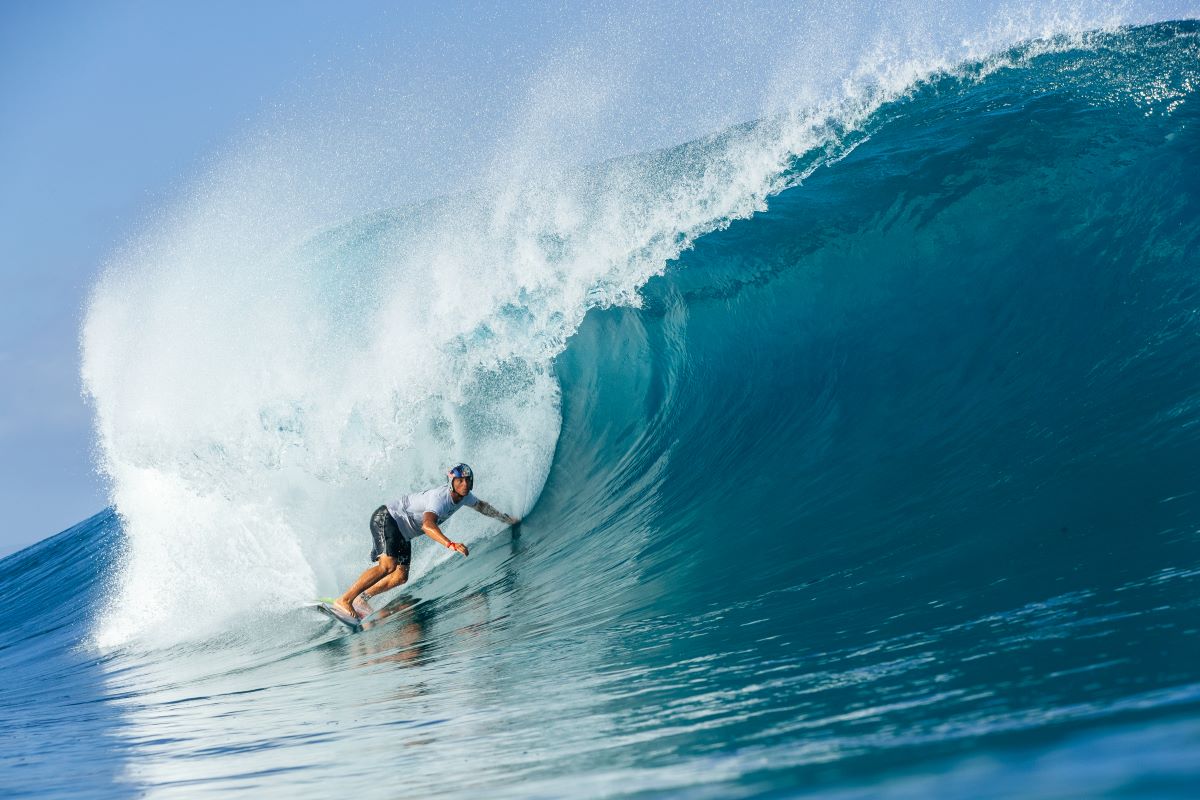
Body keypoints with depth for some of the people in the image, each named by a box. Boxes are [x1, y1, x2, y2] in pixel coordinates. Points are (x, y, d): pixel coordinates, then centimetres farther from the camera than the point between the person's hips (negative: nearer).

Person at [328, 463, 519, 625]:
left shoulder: (464, 497, -2)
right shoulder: (440, 497, -31)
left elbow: (481, 506, 23)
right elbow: (428, 525, -49)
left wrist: (506, 518, 30)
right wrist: (451, 544, -61)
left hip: (403, 534, 9)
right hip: (385, 518, -9)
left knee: (400, 577, -3)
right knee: (388, 565, -28)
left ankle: (360, 599, 6)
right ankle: (343, 601, -27)